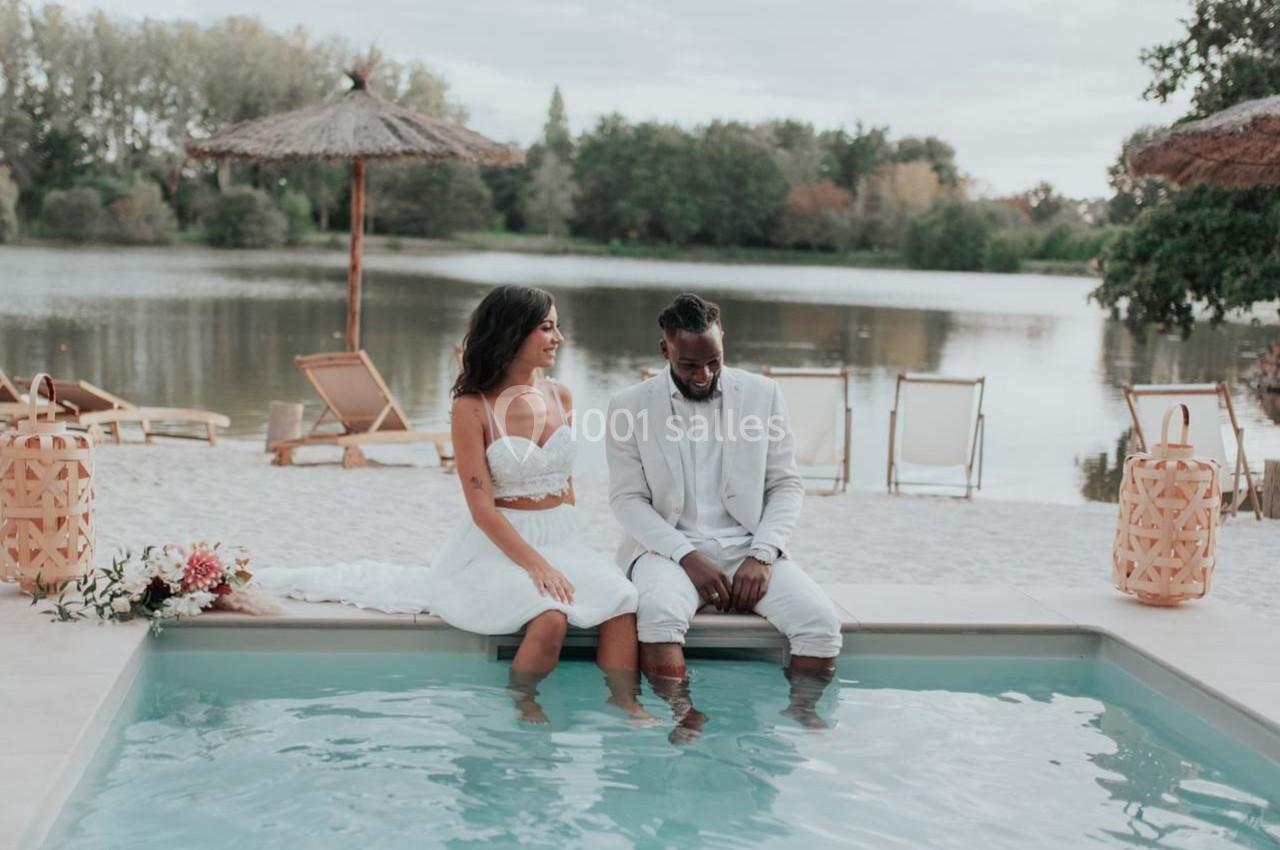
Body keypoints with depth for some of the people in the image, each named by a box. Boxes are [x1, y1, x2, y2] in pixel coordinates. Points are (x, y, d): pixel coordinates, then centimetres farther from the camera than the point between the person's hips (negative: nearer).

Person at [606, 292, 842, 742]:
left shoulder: (761, 393, 6)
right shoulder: (629, 405, 1)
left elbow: (786, 485, 6)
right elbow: (627, 498, -2)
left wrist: (762, 555, -10)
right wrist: (686, 556, -16)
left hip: (747, 547, 2)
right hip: (669, 546, -2)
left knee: (820, 620, -23)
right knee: (658, 614, -35)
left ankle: (803, 716, -11)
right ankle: (684, 719, -29)